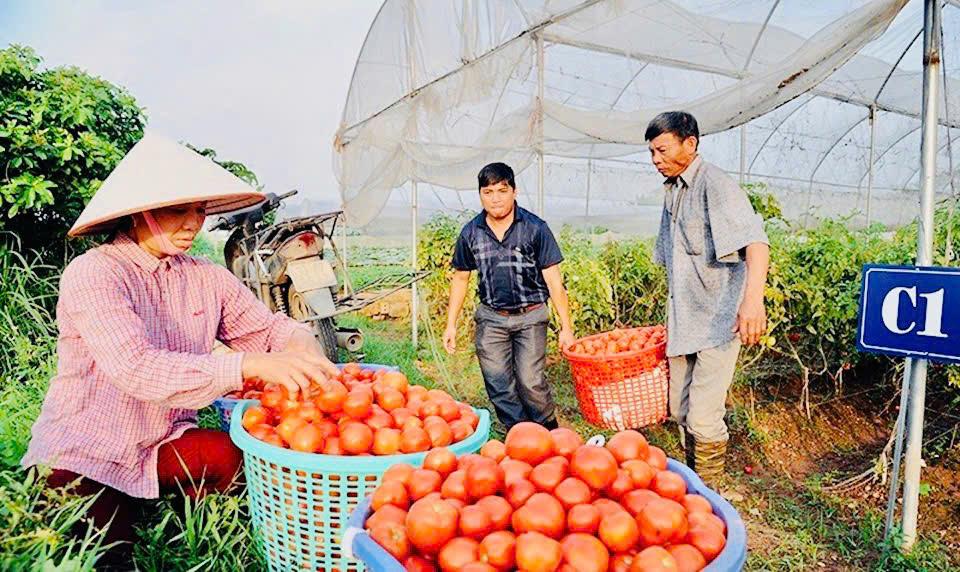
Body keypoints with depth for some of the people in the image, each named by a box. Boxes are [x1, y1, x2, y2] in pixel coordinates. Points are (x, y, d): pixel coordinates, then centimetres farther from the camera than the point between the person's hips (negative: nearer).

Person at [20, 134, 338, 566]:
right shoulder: (93, 273, -18)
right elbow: (137, 368, -32)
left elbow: (266, 327, 3)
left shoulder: (207, 278, -1)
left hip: (164, 446, 4)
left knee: (240, 458, -21)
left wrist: (300, 344, -23)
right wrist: (251, 365, -43)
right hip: (81, 457, -4)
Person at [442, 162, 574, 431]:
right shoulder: (471, 233, 1)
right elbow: (460, 278, 12)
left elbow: (554, 280, -5)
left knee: (530, 381, -11)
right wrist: (451, 324, 10)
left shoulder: (535, 228, -7)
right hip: (491, 318, 3)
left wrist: (566, 327, -7)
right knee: (497, 384, 2)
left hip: (530, 317, -3)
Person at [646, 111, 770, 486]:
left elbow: (755, 241, -29)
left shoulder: (715, 185, -13)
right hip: (682, 323, 9)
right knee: (680, 410, 16)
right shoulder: (672, 192, 14)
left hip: (718, 323, -8)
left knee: (703, 418, -8)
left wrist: (753, 297, -45)